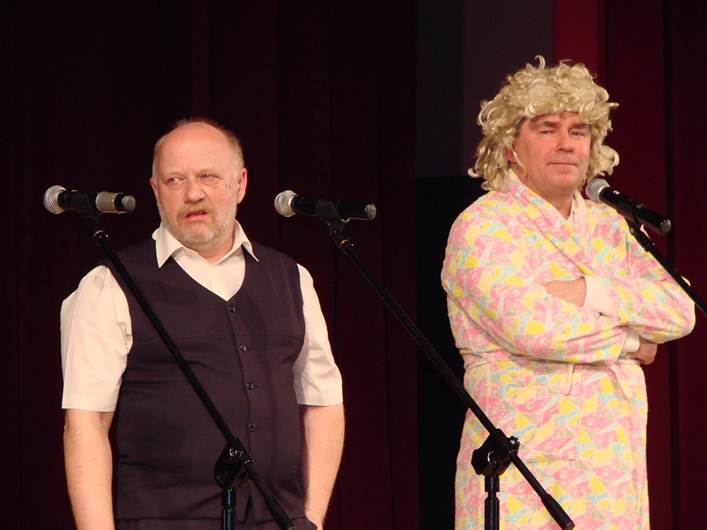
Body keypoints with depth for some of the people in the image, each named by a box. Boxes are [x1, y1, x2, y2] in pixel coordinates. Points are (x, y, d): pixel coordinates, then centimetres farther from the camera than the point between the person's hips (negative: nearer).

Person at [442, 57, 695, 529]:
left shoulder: (607, 225, 15)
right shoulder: (483, 226, -3)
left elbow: (680, 310, 2)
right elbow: (530, 325, -18)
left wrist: (587, 293, -12)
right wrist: (630, 340, -4)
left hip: (614, 465, 5)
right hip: (526, 468, -5)